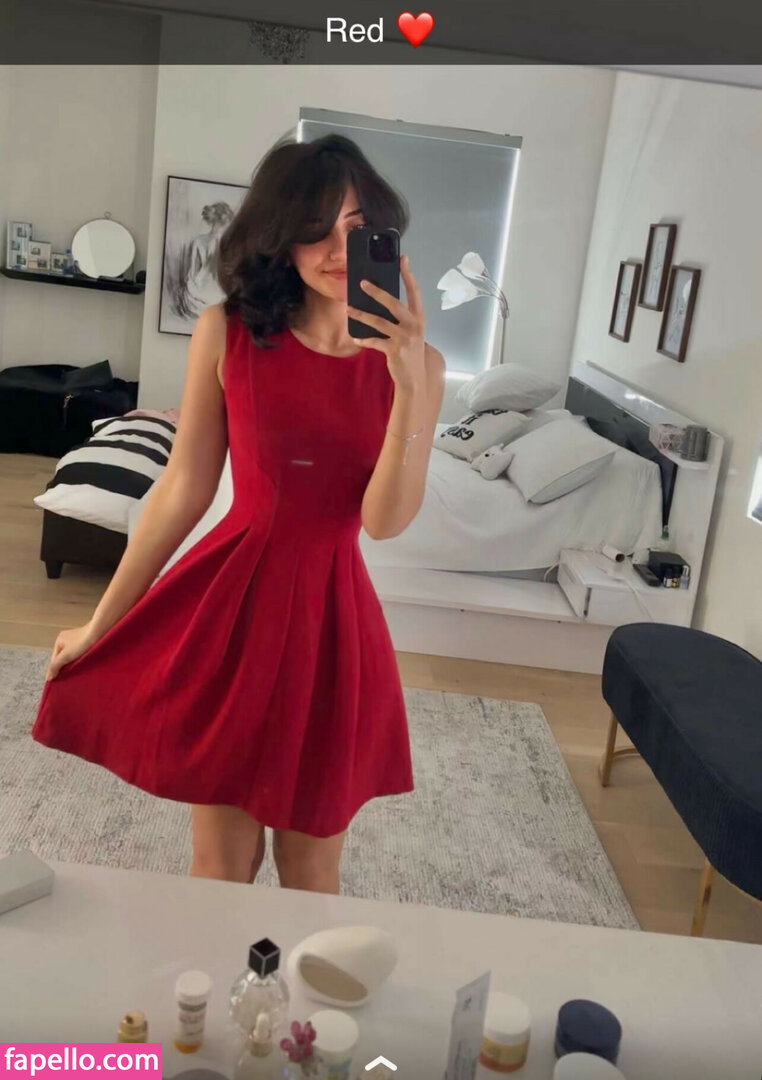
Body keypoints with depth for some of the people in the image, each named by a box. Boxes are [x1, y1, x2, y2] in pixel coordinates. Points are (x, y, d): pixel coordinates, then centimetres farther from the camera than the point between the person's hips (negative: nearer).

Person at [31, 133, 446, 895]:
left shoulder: (415, 362, -4)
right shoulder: (227, 332, -7)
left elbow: (385, 520, -12)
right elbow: (184, 488, -2)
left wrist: (409, 384, -25)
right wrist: (99, 621, 3)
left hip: (332, 615, 1)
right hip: (230, 601, -1)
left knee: (310, 872, 15)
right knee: (220, 863, 12)